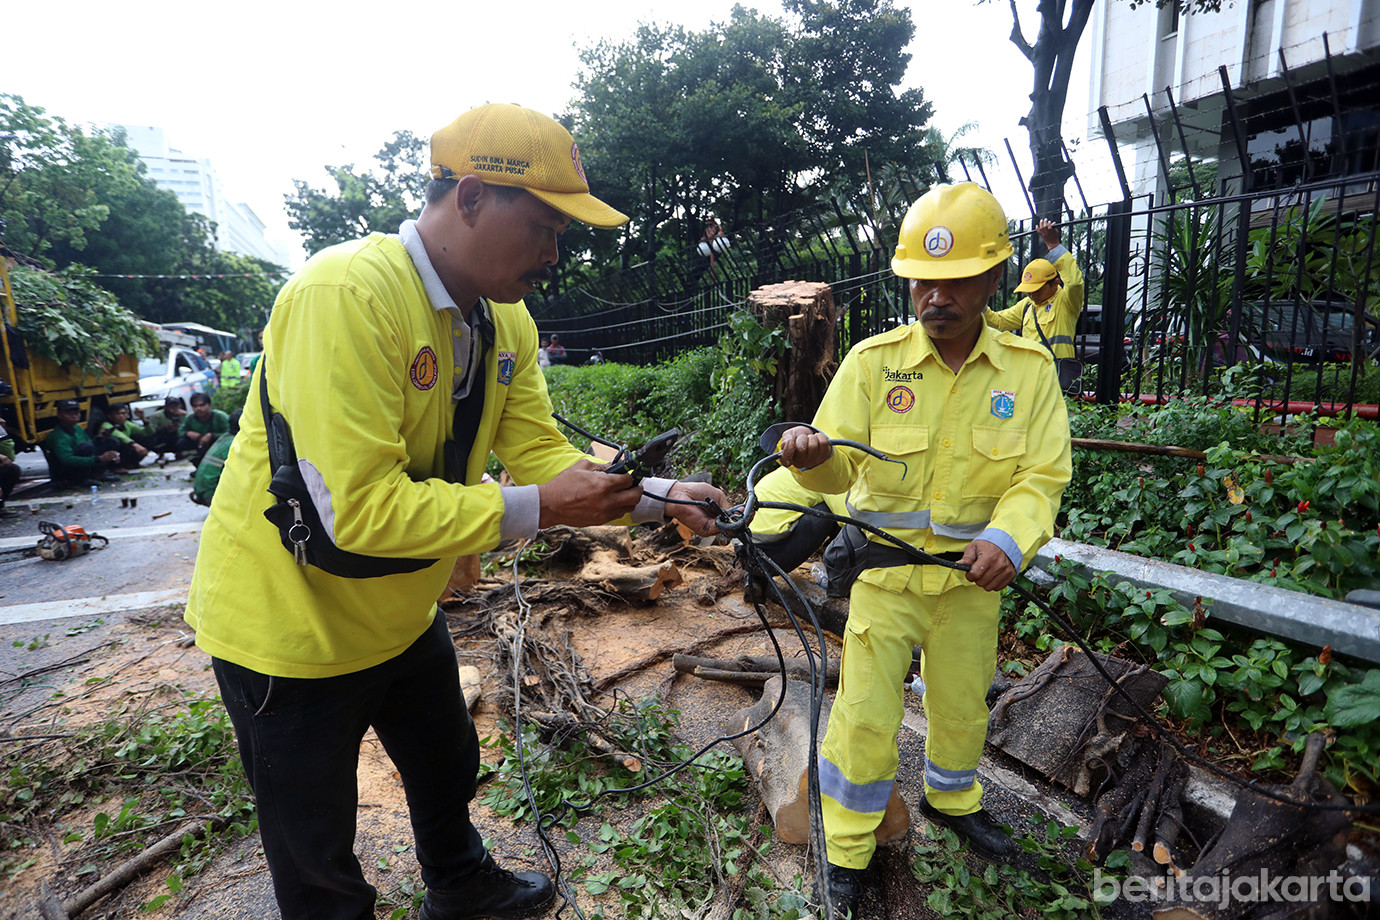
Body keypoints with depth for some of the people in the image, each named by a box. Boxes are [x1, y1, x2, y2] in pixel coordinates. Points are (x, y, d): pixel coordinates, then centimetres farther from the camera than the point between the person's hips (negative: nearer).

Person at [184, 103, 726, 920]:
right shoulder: (349, 294, -31)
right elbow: (359, 508, -35)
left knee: (449, 767, 29)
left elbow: (542, 453, -7)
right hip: (292, 619, -7)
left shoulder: (506, 320, -5)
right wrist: (535, 508, -33)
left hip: (403, 612, 8)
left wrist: (657, 496, -19)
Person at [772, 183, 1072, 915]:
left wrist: (1008, 538, -26)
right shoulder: (873, 360, -11)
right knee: (865, 715, 1)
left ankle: (952, 799, 53)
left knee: (962, 703, 22)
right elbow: (839, 469, -12)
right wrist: (812, 457, -36)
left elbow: (1042, 476, -7)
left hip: (972, 574, 3)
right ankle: (849, 846, 27)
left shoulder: (1028, 368, -6)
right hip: (884, 566, -2)